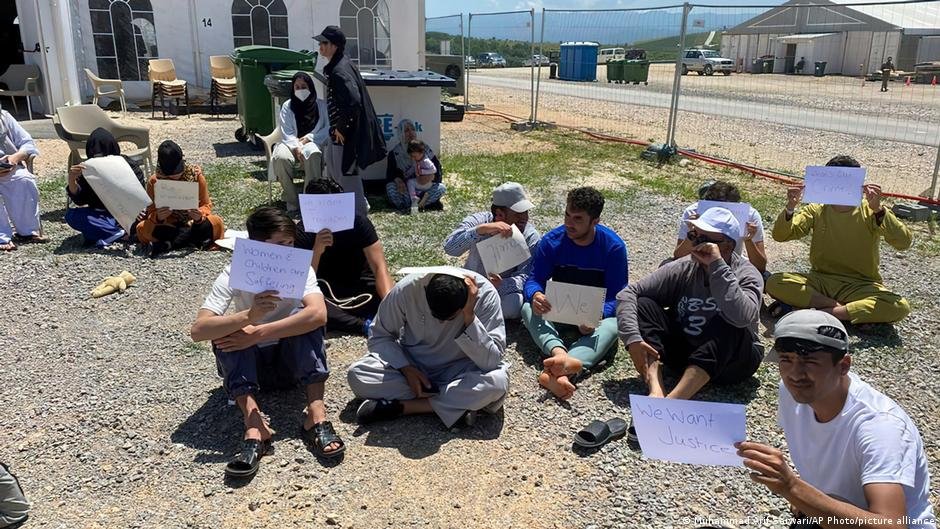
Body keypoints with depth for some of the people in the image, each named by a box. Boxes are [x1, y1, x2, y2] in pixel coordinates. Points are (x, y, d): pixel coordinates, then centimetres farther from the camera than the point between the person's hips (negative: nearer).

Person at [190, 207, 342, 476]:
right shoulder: (233, 275, -16)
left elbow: (318, 314, -34)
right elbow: (198, 330, -29)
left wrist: (257, 333, -36)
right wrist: (249, 316, -46)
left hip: (292, 362, 0)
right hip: (250, 366, 0)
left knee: (306, 318, -28)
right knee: (226, 330, -29)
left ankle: (316, 414, -31)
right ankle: (254, 426, -37)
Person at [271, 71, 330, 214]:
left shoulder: (321, 105, 11)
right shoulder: (287, 106, 12)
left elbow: (328, 128, 3)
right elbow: (286, 133, 2)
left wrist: (309, 138, -10)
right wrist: (297, 147, -17)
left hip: (313, 143, -1)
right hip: (292, 143, 1)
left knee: (313, 154, -39)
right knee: (280, 157, -34)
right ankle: (292, 204, -28)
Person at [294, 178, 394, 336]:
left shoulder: (358, 222, -13)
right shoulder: (303, 233, -13)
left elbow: (380, 267, -21)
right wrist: (317, 250, -37)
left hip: (361, 289, 0)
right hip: (327, 295, 0)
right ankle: (366, 325, -37)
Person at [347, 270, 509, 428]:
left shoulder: (485, 293, -24)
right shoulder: (407, 289, -22)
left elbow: (490, 362, -28)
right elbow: (379, 337, -7)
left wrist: (469, 315, -36)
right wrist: (406, 369, -22)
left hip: (457, 371, -1)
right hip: (411, 365, 2)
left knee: (498, 382, -33)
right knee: (357, 374, -25)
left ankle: (399, 407, -22)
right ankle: (460, 402, -20)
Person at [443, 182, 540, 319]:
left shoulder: (532, 238, -14)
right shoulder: (479, 221, -16)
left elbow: (525, 277, -21)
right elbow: (450, 247, -31)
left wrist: (501, 285, -43)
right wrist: (482, 229, -46)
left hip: (505, 290, 1)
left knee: (513, 304, -33)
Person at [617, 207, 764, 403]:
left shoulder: (747, 275, -14)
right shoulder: (683, 268, -6)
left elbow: (741, 317, -37)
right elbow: (628, 293, -10)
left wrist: (717, 264, -34)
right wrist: (632, 339, -24)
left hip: (731, 361, -3)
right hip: (684, 352, 3)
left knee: (727, 325, -35)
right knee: (643, 305, -15)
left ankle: (672, 401, -44)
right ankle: (656, 390, -34)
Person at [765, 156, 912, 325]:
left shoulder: (869, 211, -4)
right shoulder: (816, 210, 2)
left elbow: (904, 242, -19)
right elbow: (780, 236, -8)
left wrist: (878, 210, -34)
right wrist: (790, 207, -27)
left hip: (860, 286, -1)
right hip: (820, 280, 1)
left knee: (900, 307, -31)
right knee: (774, 282, -26)